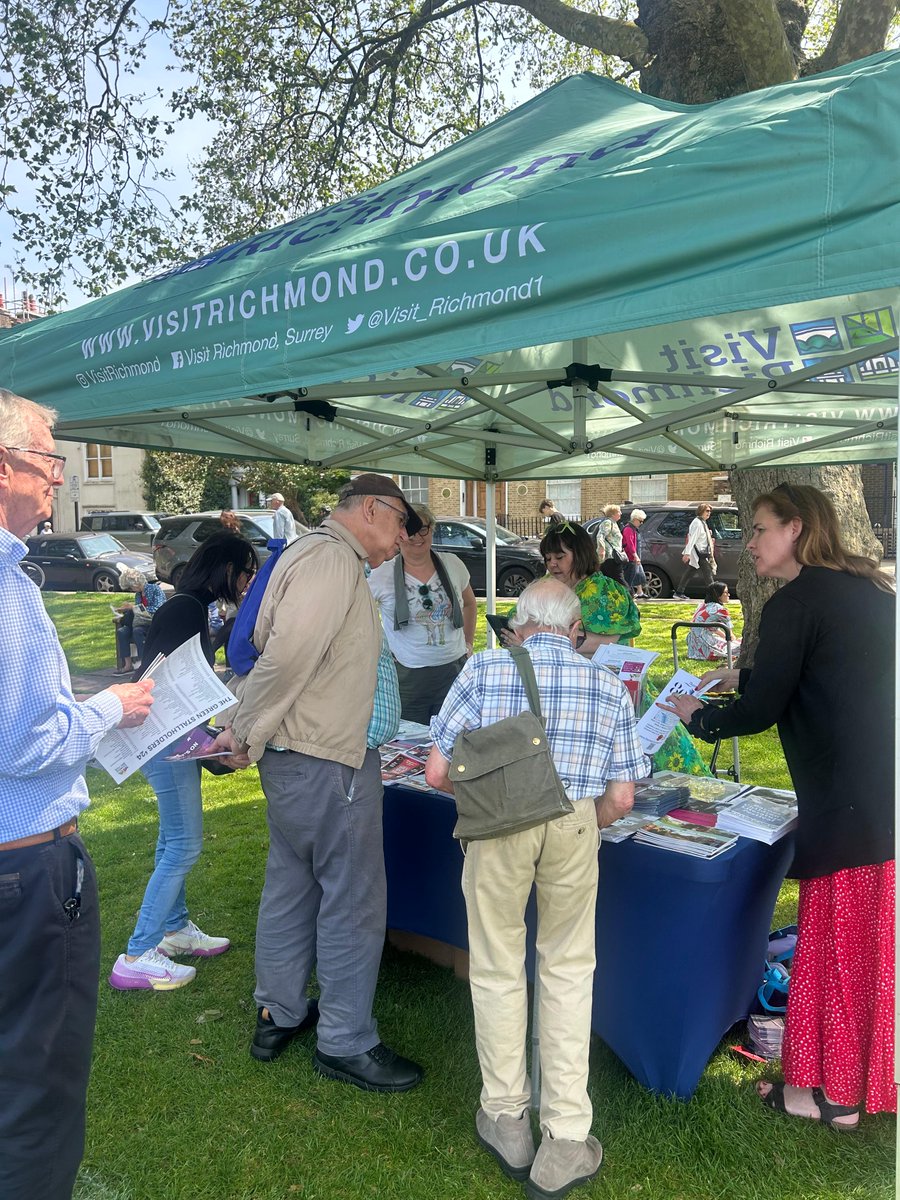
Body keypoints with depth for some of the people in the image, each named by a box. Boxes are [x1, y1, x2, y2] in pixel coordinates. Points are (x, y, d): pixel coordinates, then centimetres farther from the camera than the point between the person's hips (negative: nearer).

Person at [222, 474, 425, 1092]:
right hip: (327, 761, -11)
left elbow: (269, 642, 17)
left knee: (292, 884, 20)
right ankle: (346, 1043, 18)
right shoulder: (332, 557, -18)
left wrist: (249, 729, 15)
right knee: (354, 901, 3)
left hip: (292, 758, 11)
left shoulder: (318, 554, 16)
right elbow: (288, 653, -27)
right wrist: (246, 732, -16)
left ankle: (278, 1015, 36)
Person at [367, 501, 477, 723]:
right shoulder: (382, 575, -6)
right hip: (406, 676, -3)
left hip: (453, 670, 3)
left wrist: (468, 643, 17)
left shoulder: (453, 565, 4)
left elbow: (469, 604, 22)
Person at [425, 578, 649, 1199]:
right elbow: (620, 801, 5)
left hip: (497, 828, -1)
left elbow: (438, 773, 0)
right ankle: (565, 1144, 26)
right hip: (575, 828, 2)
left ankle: (507, 1124, 35)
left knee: (497, 971, 18)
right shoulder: (609, 688, 9)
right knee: (568, 973, 19)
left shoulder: (484, 670, 4)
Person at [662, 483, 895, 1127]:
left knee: (837, 943, 6)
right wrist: (744, 676, 25)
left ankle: (833, 1092, 23)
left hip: (848, 803, -8)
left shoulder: (795, 602, -13)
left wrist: (696, 715, 7)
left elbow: (759, 711, -11)